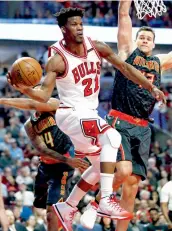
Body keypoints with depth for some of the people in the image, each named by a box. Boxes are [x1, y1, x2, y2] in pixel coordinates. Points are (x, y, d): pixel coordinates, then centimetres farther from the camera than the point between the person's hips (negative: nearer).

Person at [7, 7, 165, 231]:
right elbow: (45, 95, -24)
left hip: (89, 114, 8)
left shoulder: (97, 48, -4)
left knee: (99, 166, 18)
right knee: (111, 137, -32)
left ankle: (67, 207, 30)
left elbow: (124, 67, 4)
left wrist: (151, 88, 0)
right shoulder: (57, 59, -20)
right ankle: (106, 201, -34)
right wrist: (25, 89, -44)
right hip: (71, 114, -8)